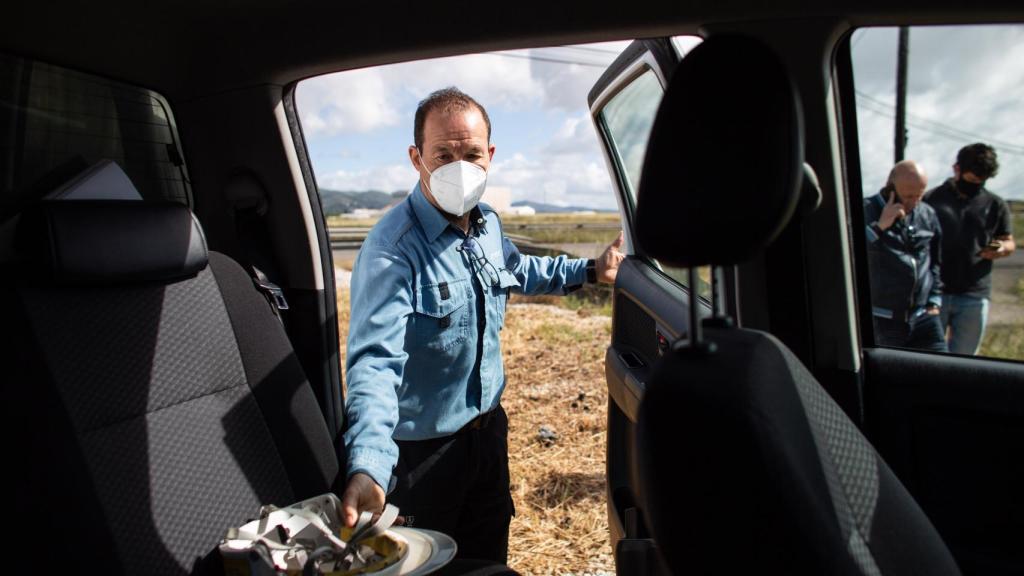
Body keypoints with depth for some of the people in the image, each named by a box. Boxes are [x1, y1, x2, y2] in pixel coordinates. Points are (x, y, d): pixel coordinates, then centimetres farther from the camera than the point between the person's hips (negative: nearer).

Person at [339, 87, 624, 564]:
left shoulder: (488, 224, -1)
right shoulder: (392, 249, -28)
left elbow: (517, 269, 21)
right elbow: (375, 362, -37)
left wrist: (589, 270, 14)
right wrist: (368, 470, -50)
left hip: (488, 429, 7)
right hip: (421, 450, -7)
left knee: (490, 560, 26)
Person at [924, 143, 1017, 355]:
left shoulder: (995, 205, 10)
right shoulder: (932, 199, 2)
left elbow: (1010, 242, 18)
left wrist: (1001, 249, -8)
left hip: (974, 296, 2)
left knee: (963, 358, 10)